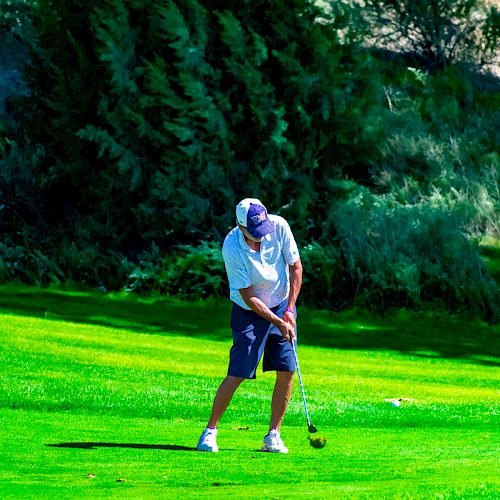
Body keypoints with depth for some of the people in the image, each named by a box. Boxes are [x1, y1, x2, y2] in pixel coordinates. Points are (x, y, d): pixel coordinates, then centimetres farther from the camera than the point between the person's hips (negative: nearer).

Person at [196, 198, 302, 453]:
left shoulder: (279, 226, -16)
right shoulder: (232, 248, -25)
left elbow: (296, 267, -4)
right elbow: (248, 297, -19)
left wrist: (289, 310, -9)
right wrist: (277, 322, -21)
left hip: (282, 305, 4)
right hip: (250, 312, -4)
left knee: (286, 371, -5)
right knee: (237, 374, -10)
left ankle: (273, 435, 4)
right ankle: (210, 432, 3)